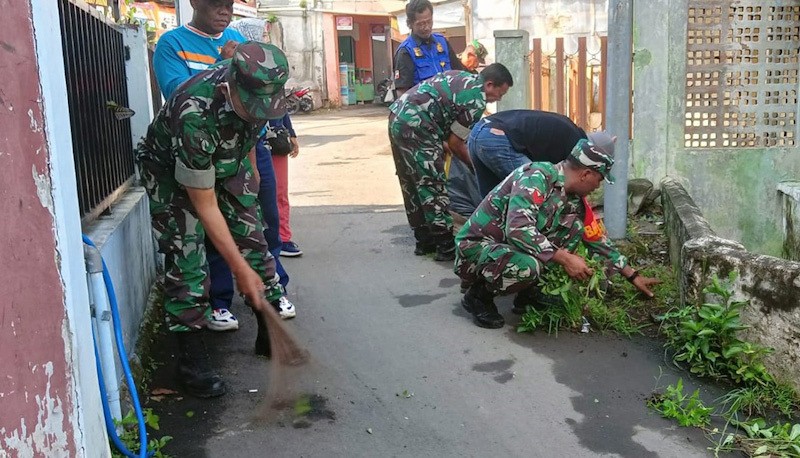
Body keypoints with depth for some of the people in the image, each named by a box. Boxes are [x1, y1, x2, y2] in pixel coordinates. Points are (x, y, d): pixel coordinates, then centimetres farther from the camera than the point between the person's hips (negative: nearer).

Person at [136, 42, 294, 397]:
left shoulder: (257, 88, -25)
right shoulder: (194, 115, -42)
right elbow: (205, 206, -33)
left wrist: (251, 168, 16)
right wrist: (240, 268, -30)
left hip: (227, 163, 6)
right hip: (171, 172, -5)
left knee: (254, 240, 1)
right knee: (186, 260, -12)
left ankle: (270, 334, 13)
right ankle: (192, 361, -2)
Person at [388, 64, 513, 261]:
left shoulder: (462, 77, 18)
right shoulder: (477, 99, -7)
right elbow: (455, 142, -4)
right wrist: (475, 167, 9)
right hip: (415, 125, -10)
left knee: (412, 185, 15)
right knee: (433, 187, -4)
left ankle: (424, 241, 26)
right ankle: (446, 247, 1)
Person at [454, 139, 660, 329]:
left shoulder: (574, 200, 4)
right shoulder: (536, 176, -23)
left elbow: (597, 240, 15)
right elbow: (518, 229, -35)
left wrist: (633, 276, 17)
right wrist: (565, 258, -28)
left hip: (510, 246, 8)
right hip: (475, 248, -8)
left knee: (574, 227, -5)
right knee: (527, 267, -38)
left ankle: (529, 293, 2)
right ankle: (479, 295, -8)